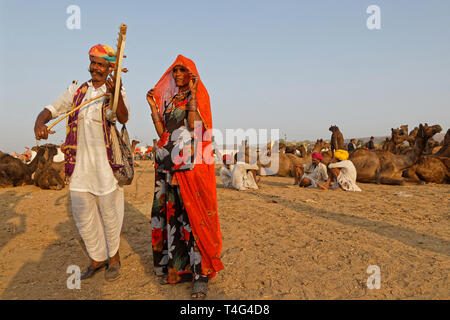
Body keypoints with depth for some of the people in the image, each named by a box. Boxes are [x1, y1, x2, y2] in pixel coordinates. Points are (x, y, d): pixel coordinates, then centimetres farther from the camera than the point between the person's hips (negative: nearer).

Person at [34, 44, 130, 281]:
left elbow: (124, 118, -22)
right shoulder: (77, 90, 11)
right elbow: (51, 109, 4)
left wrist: (116, 94, -42)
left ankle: (114, 256, 30)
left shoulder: (116, 93, -2)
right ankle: (97, 258, 31)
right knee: (82, 216, 12)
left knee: (109, 212, 7)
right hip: (80, 163, 5)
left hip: (105, 163, -4)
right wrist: (39, 123, -18)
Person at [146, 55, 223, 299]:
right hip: (168, 160, 6)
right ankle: (173, 266, 18)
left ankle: (200, 273, -1)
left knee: (193, 213, -8)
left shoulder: (199, 96, 3)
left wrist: (192, 95, -14)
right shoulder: (168, 99, 20)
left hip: (191, 162, -6)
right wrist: (153, 106, 8)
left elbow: (194, 125, -14)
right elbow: (162, 132, 12)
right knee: (170, 211, 6)